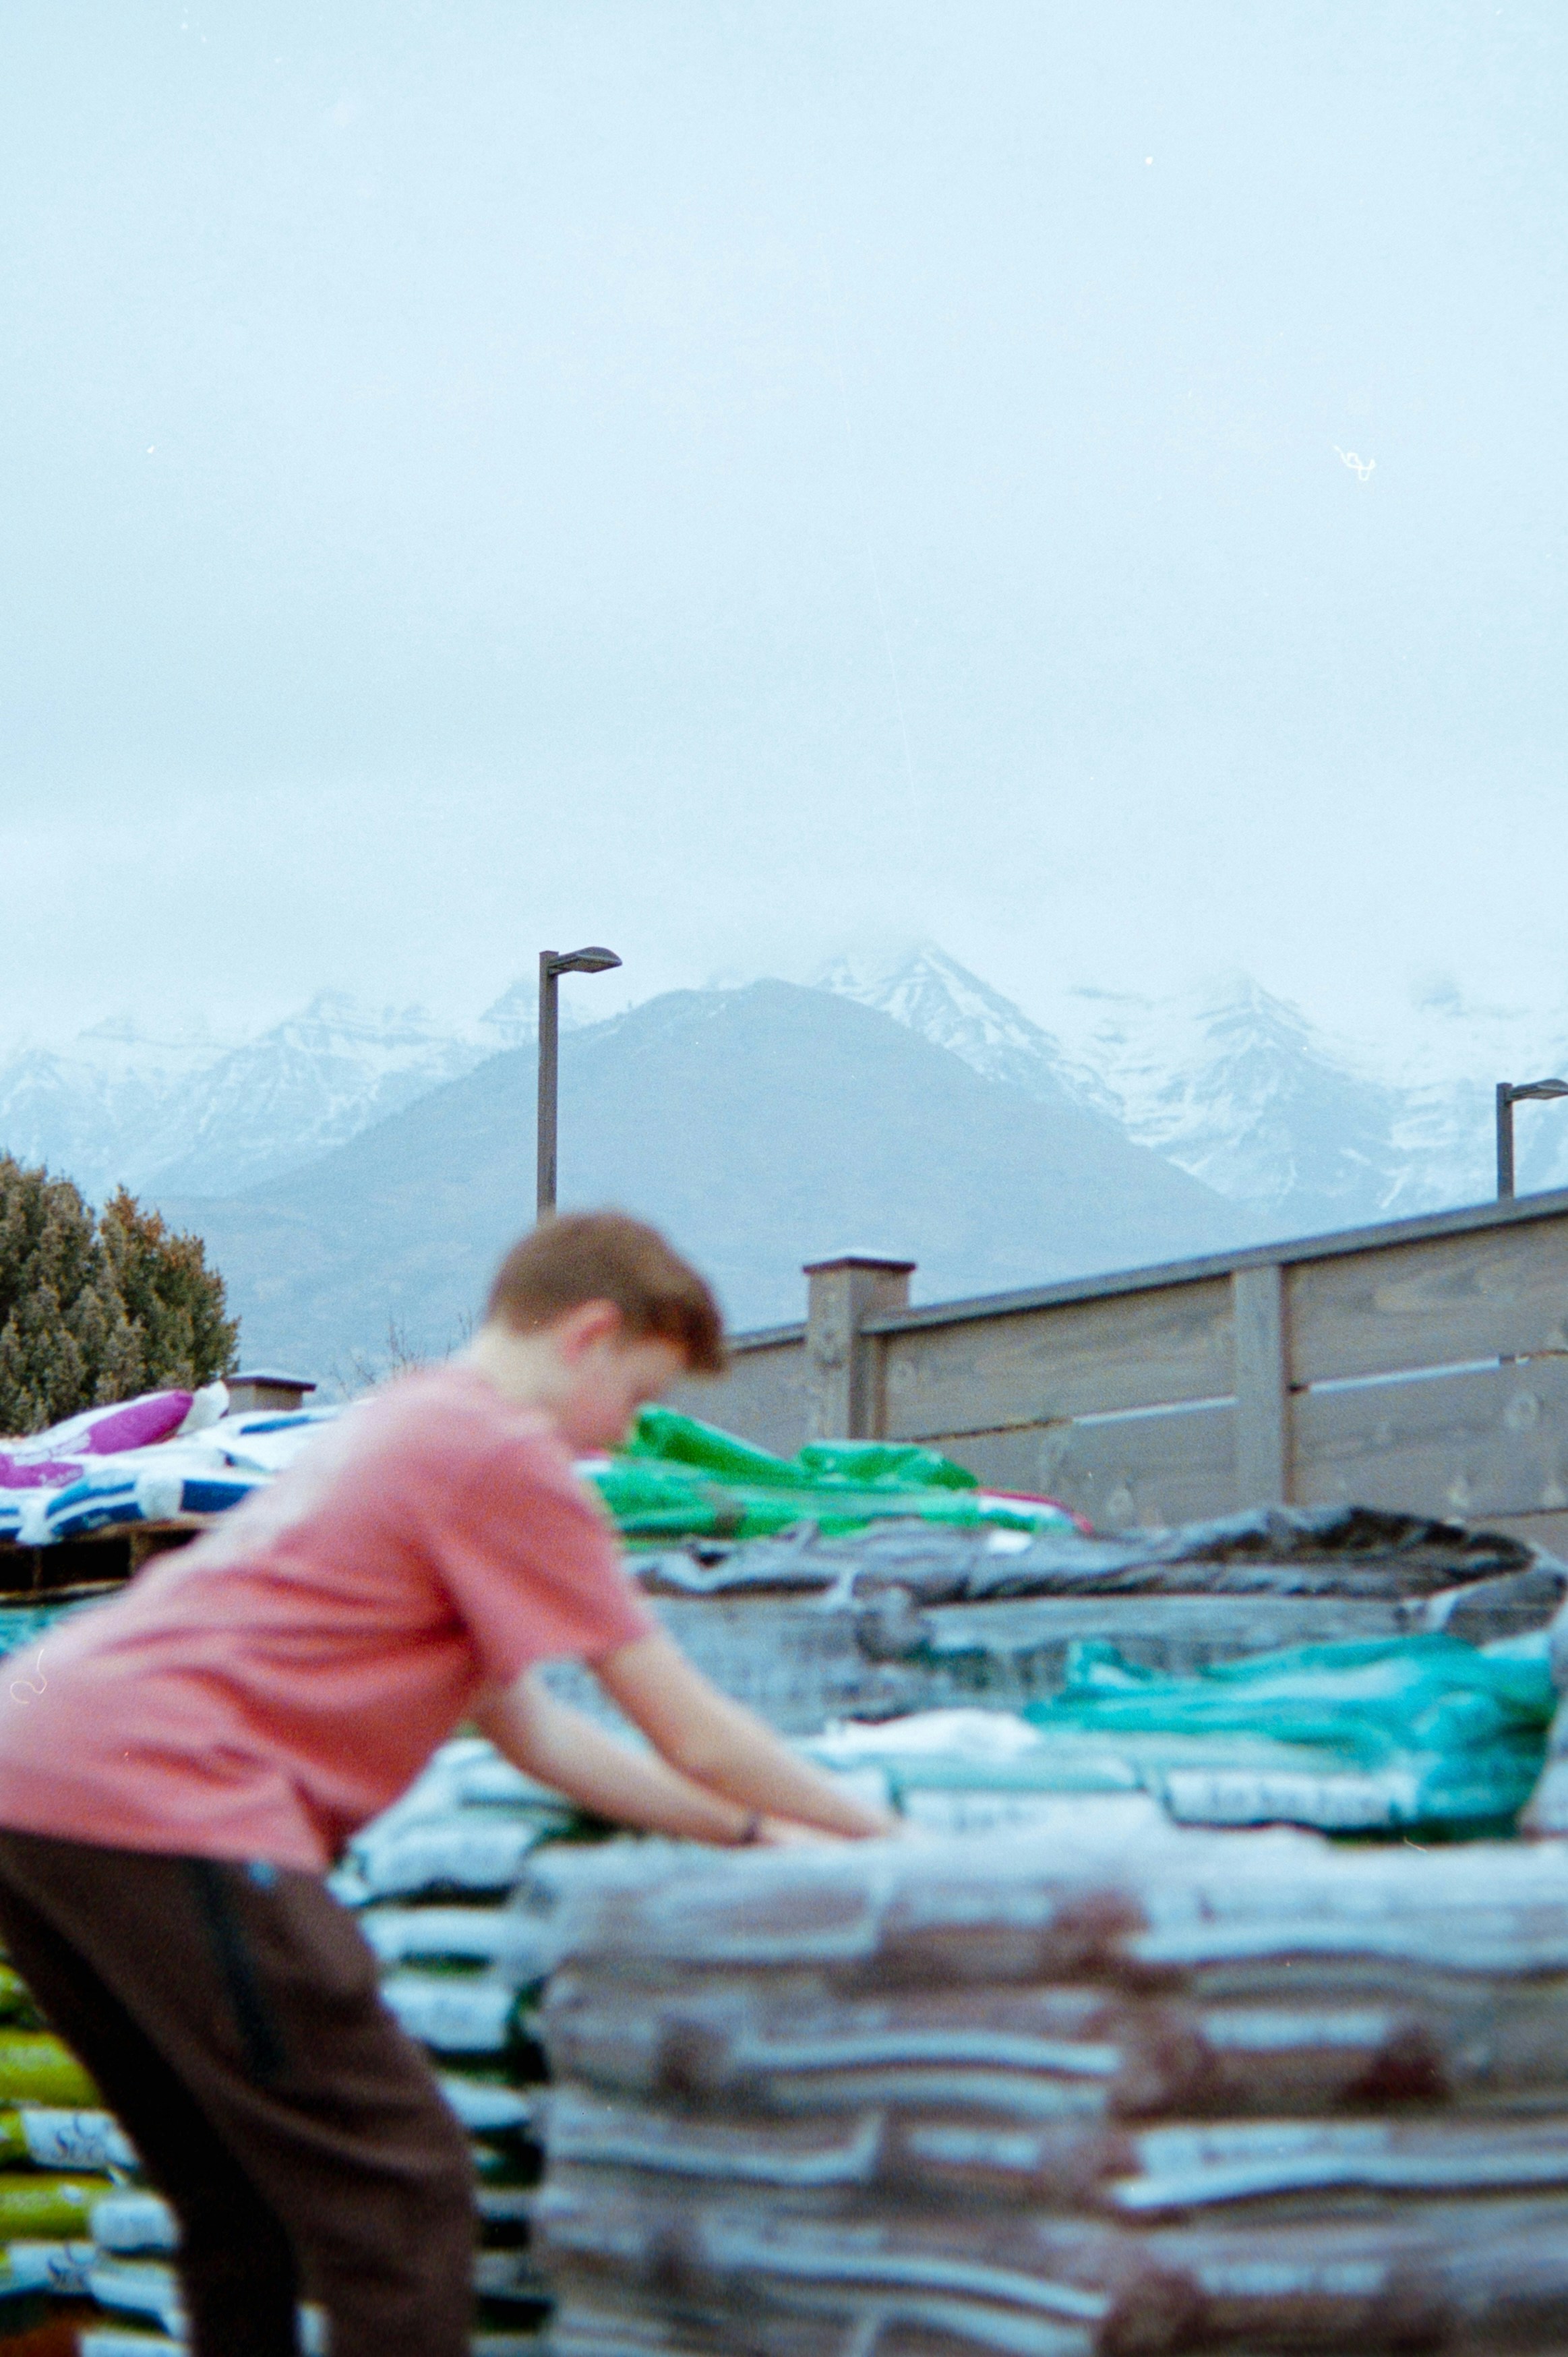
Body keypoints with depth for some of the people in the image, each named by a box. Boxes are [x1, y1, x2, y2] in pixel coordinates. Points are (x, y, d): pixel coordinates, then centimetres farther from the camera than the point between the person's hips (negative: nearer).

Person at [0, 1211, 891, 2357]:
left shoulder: (399, 1426, 27)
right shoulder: (506, 1452, -3)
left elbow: (533, 1729, 29)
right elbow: (692, 1735, 1)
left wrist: (747, 1828, 28)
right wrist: (874, 1832, 15)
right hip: (157, 1789, -11)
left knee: (245, 2201, 20)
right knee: (400, 2196, -6)